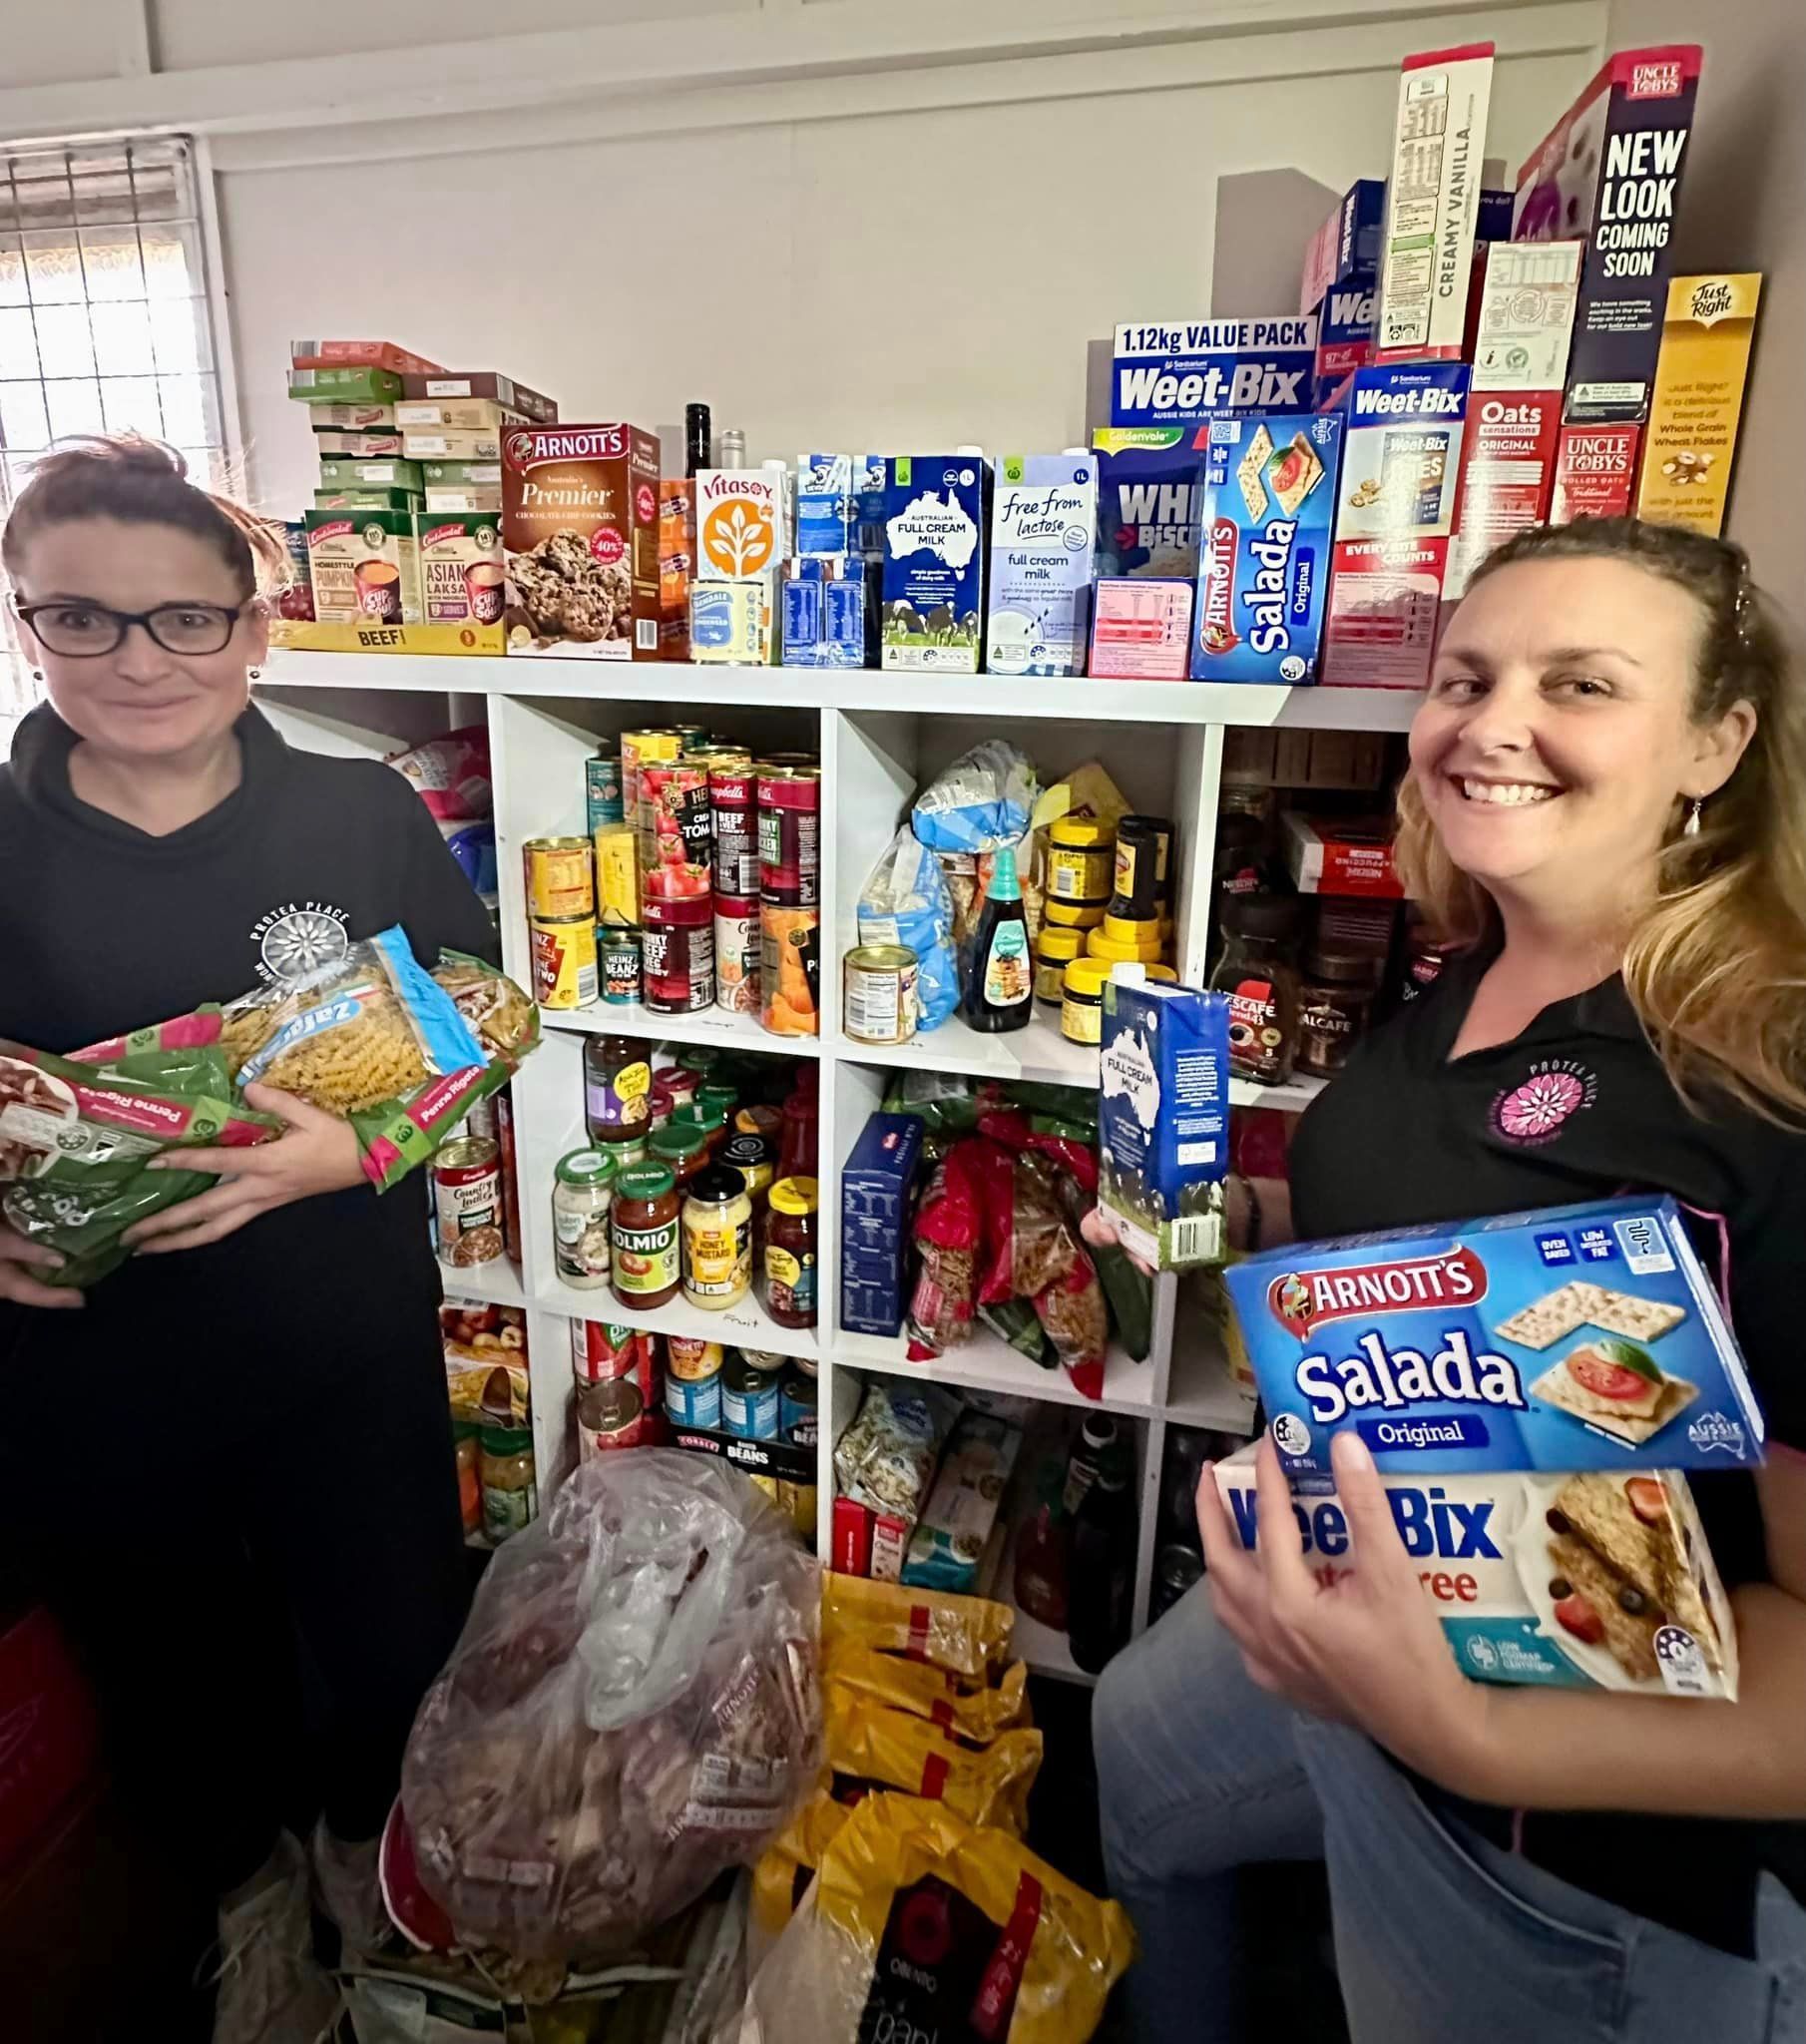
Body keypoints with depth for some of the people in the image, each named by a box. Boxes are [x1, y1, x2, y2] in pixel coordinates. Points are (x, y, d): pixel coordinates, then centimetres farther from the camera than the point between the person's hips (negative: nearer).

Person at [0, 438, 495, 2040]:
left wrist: (356, 1150, -22)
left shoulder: (364, 821, -7)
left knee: (399, 1661, 17)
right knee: (179, 1684, 24)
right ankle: (249, 1894, 57)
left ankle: (363, 1850, 54)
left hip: (349, 1362, 0)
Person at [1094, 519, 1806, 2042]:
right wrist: (1233, 1210, 1)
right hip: (1352, 1596, 9)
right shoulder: (1474, 982, -2)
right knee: (1138, 1755, 31)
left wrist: (1455, 1731, -41)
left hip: (1590, 1823, -8)